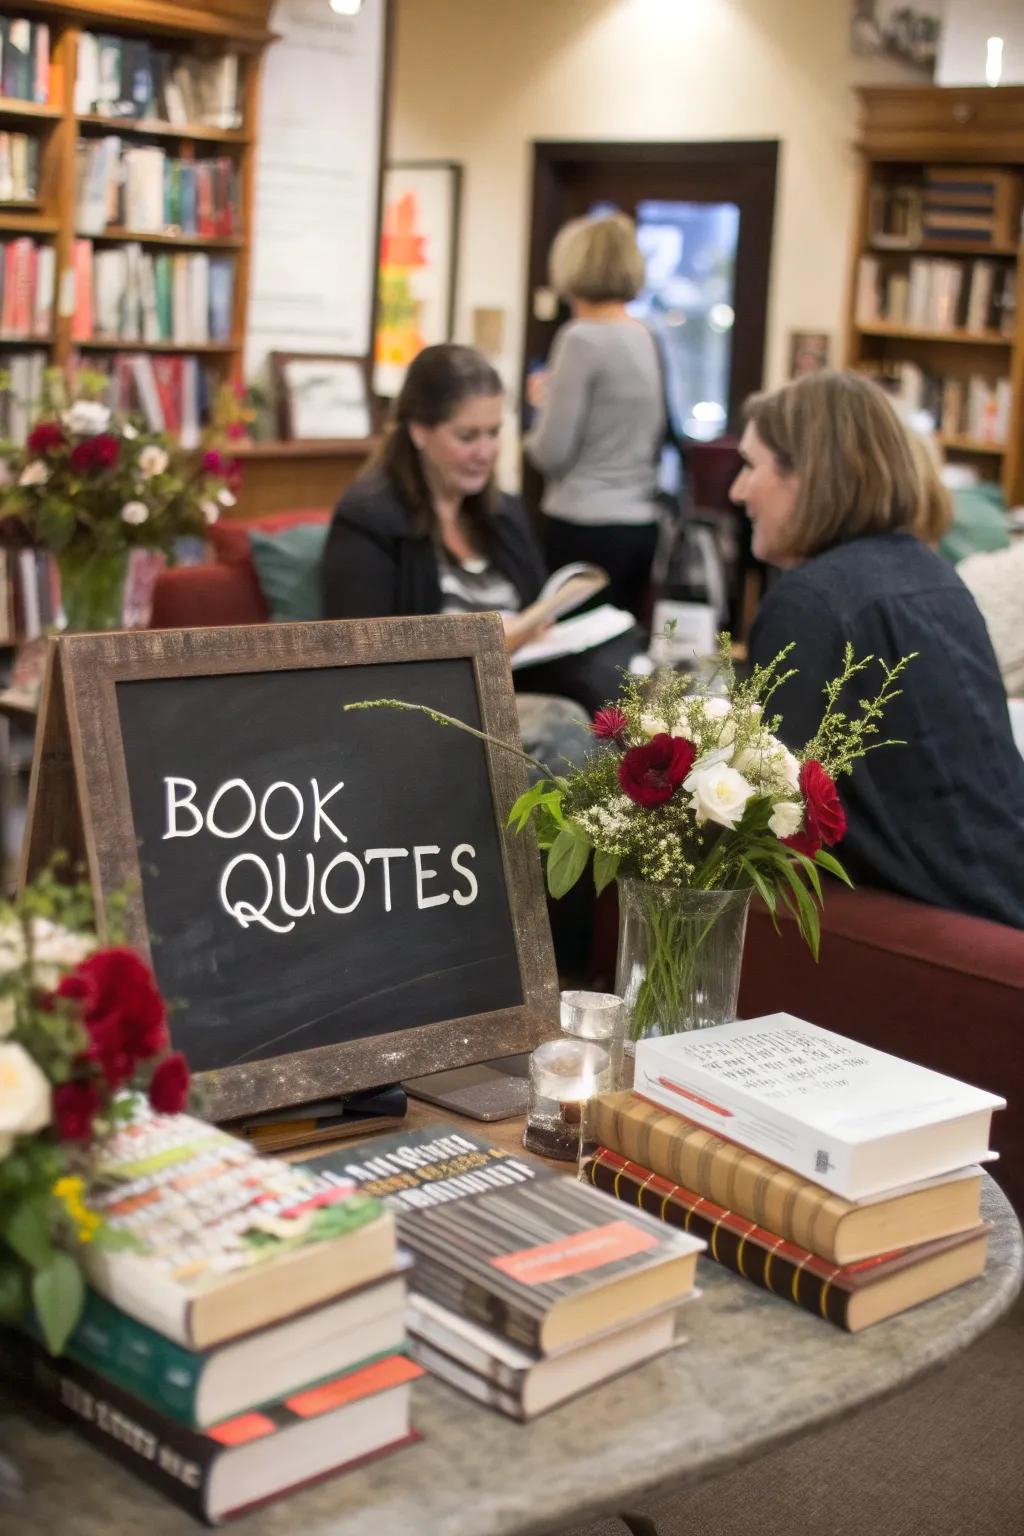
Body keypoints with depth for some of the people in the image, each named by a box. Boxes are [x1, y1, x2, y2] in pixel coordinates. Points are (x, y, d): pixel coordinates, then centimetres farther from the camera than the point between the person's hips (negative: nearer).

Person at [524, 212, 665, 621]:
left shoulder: (581, 338, -12)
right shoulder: (649, 339, 8)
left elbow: (552, 454, -13)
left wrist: (544, 402, 8)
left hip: (585, 528, -7)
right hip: (641, 524, 7)